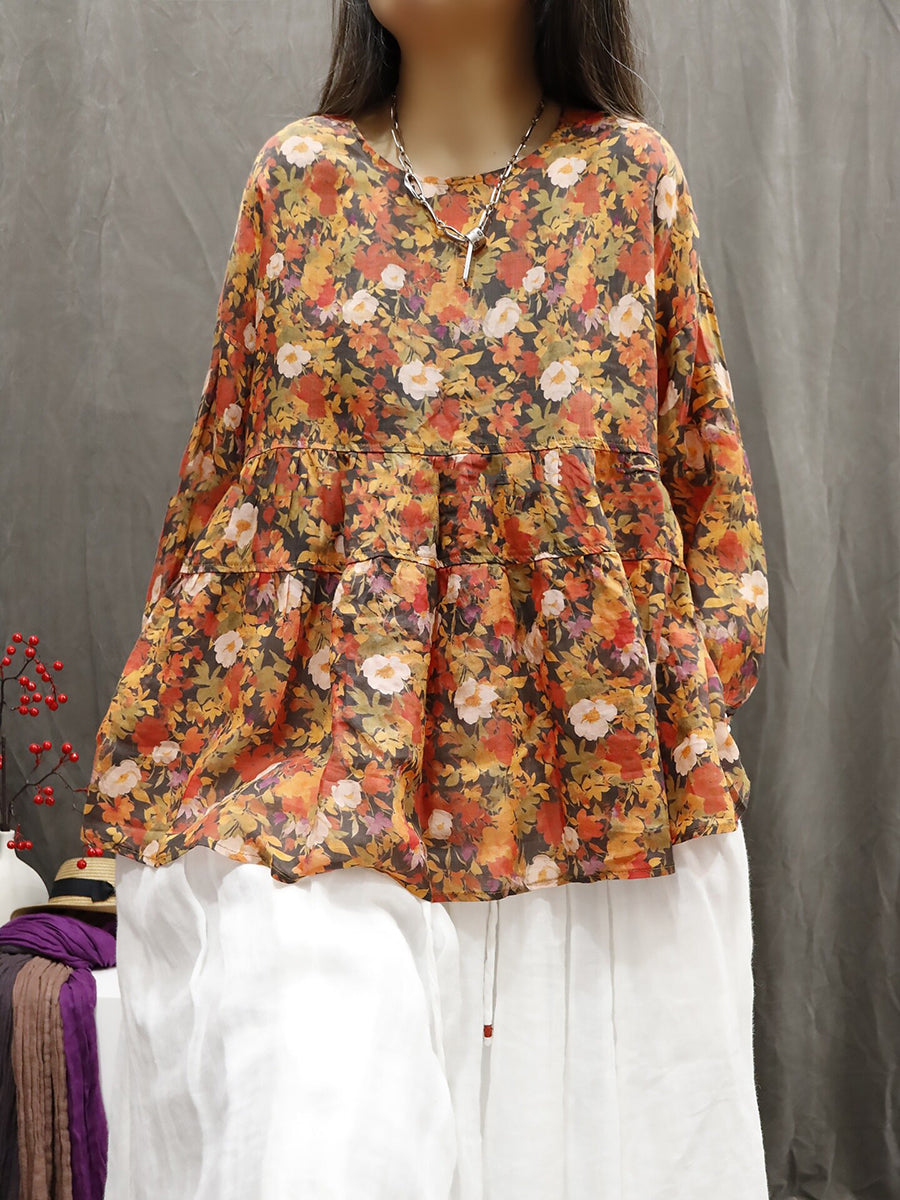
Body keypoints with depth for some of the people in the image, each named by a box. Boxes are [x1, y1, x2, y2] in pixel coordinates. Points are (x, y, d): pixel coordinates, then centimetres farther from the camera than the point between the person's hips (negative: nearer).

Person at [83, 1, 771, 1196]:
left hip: (589, 775, 1)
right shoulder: (300, 173, 7)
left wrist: (697, 681, 1)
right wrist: (162, 747, 10)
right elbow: (220, 473, 10)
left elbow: (706, 467, 10)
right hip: (313, 767, 0)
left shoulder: (633, 174, 6)